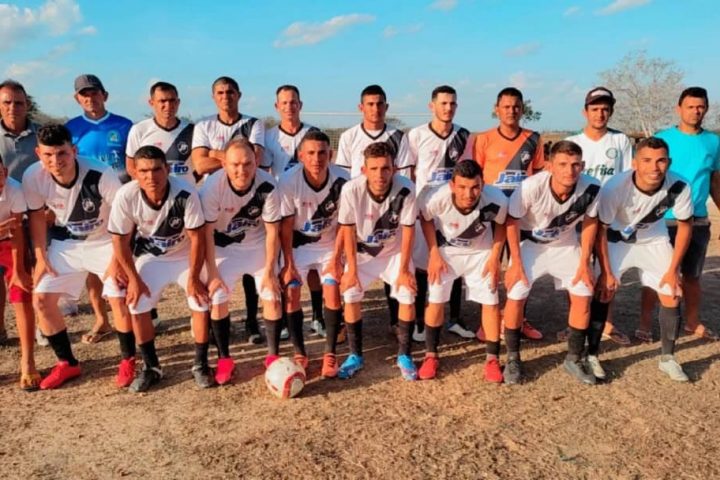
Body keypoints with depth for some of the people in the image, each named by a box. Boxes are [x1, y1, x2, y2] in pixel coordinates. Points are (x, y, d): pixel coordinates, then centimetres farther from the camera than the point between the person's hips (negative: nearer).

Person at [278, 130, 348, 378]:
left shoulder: (342, 180, -23)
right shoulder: (289, 181, -25)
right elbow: (286, 226, -14)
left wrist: (335, 260, -12)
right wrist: (289, 264, -12)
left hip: (329, 243, 0)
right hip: (298, 243, 0)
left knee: (333, 292, -12)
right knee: (291, 293, -10)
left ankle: (330, 354, 3)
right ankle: (300, 353, 6)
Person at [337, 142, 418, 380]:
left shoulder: (406, 189, -29)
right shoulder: (351, 189, -29)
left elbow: (408, 230, -17)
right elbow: (348, 231, -16)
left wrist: (404, 269, -14)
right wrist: (352, 269, -13)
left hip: (395, 251, 0)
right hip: (362, 252, 0)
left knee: (407, 295, -13)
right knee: (350, 295, -12)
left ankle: (404, 356, 6)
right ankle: (355, 355, 6)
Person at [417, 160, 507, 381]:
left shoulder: (496, 201, -33)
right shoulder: (435, 198, -36)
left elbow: (500, 225, -8)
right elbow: (426, 219, -11)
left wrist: (495, 257, -8)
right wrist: (434, 254, -12)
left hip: (481, 251, 1)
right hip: (445, 250, -1)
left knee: (491, 302, -1)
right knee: (436, 301, -1)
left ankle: (492, 359, 14)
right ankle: (431, 355, 17)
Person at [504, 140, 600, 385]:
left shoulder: (591, 188, -25)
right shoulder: (531, 187, -35)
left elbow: (590, 223, -5)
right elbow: (512, 223, -19)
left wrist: (584, 263, -5)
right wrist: (516, 263, -17)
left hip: (565, 245, 3)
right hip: (529, 243, -3)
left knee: (583, 297, -1)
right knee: (516, 297, -13)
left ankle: (574, 359, 18)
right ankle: (513, 359, 7)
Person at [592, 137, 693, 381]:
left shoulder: (679, 187, -28)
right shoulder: (615, 187, -36)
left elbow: (685, 226, -9)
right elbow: (600, 230, -21)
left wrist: (673, 269, -8)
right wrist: (606, 272, -17)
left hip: (654, 240, 3)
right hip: (617, 239, -2)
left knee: (672, 296, 0)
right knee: (603, 293, -11)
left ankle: (668, 359, 18)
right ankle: (591, 355, 4)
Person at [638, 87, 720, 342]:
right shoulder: (662, 139, -4)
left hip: (699, 221, 4)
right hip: (664, 220, -3)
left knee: (692, 276, 14)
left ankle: (693, 323, 29)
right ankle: (645, 324, 11)